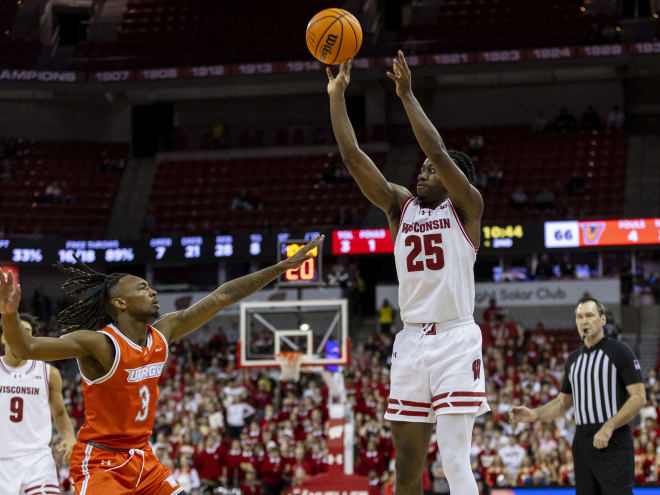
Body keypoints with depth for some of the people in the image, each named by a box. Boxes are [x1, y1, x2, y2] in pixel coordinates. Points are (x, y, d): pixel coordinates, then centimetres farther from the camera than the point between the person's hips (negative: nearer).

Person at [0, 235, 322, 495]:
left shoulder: (163, 333, 2)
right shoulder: (99, 344, -19)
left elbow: (221, 297, 6)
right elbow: (27, 349, -31)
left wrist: (283, 267, 7)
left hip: (142, 459, 8)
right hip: (100, 461, -8)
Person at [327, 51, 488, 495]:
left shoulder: (466, 207, -1)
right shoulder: (400, 205, 12)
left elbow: (438, 151, -16)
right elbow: (353, 157, 4)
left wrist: (407, 96, -14)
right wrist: (337, 95, -1)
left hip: (456, 339, -5)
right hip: (411, 342, 5)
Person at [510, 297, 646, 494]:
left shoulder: (619, 352, -4)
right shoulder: (573, 359, 16)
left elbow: (639, 397, -10)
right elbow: (564, 401, 21)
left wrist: (608, 428, -18)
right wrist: (534, 414, 3)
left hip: (614, 442, -6)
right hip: (582, 441, 6)